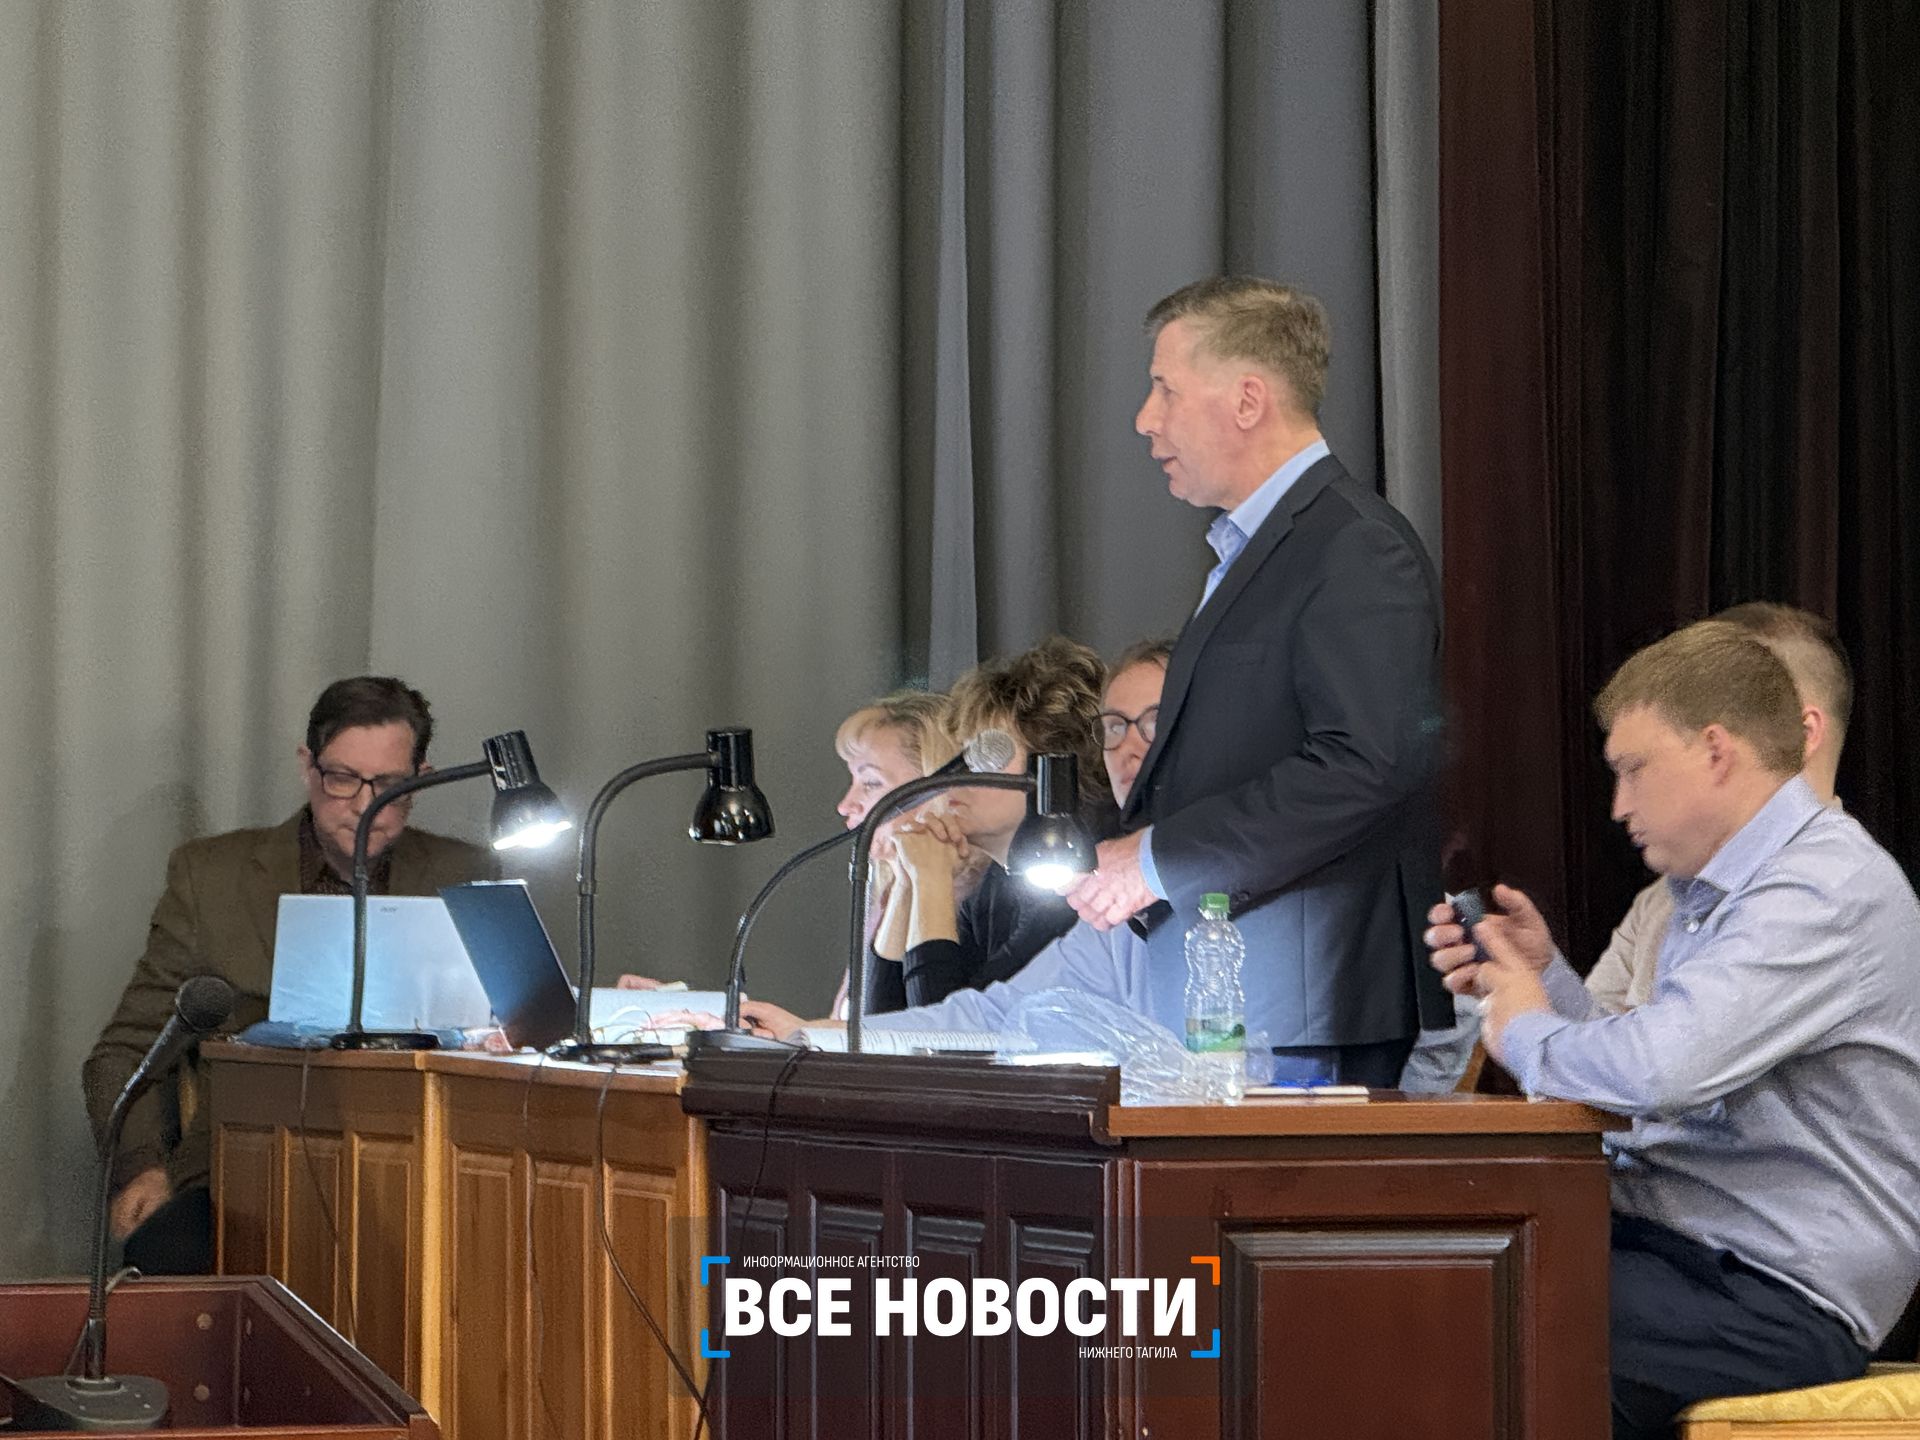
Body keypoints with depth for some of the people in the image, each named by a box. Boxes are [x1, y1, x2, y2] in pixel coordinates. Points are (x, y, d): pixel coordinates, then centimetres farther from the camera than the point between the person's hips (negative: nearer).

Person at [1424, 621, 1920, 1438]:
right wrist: (1543, 973, 13)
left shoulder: (1829, 890, -15)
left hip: (1782, 1300, -9)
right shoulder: (1712, 890, 18)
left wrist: (1528, 1034, -8)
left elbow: (1660, 1070, -28)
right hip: (1675, 1245, 9)